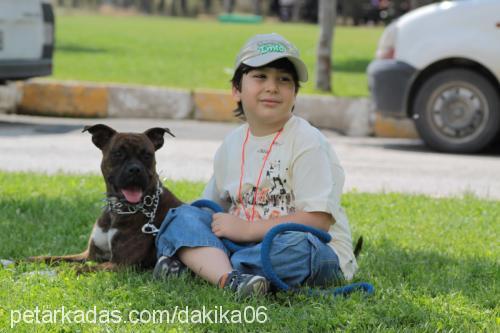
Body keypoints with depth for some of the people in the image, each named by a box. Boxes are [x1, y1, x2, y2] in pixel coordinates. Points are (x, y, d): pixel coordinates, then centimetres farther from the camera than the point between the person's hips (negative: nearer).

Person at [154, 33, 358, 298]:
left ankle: (199, 264, -29)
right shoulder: (231, 145, 11)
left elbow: (318, 219, -16)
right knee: (183, 216, -11)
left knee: (296, 246, -39)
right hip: (249, 244, 5)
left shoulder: (308, 142, -8)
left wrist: (247, 229, -17)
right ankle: (229, 278, -39)